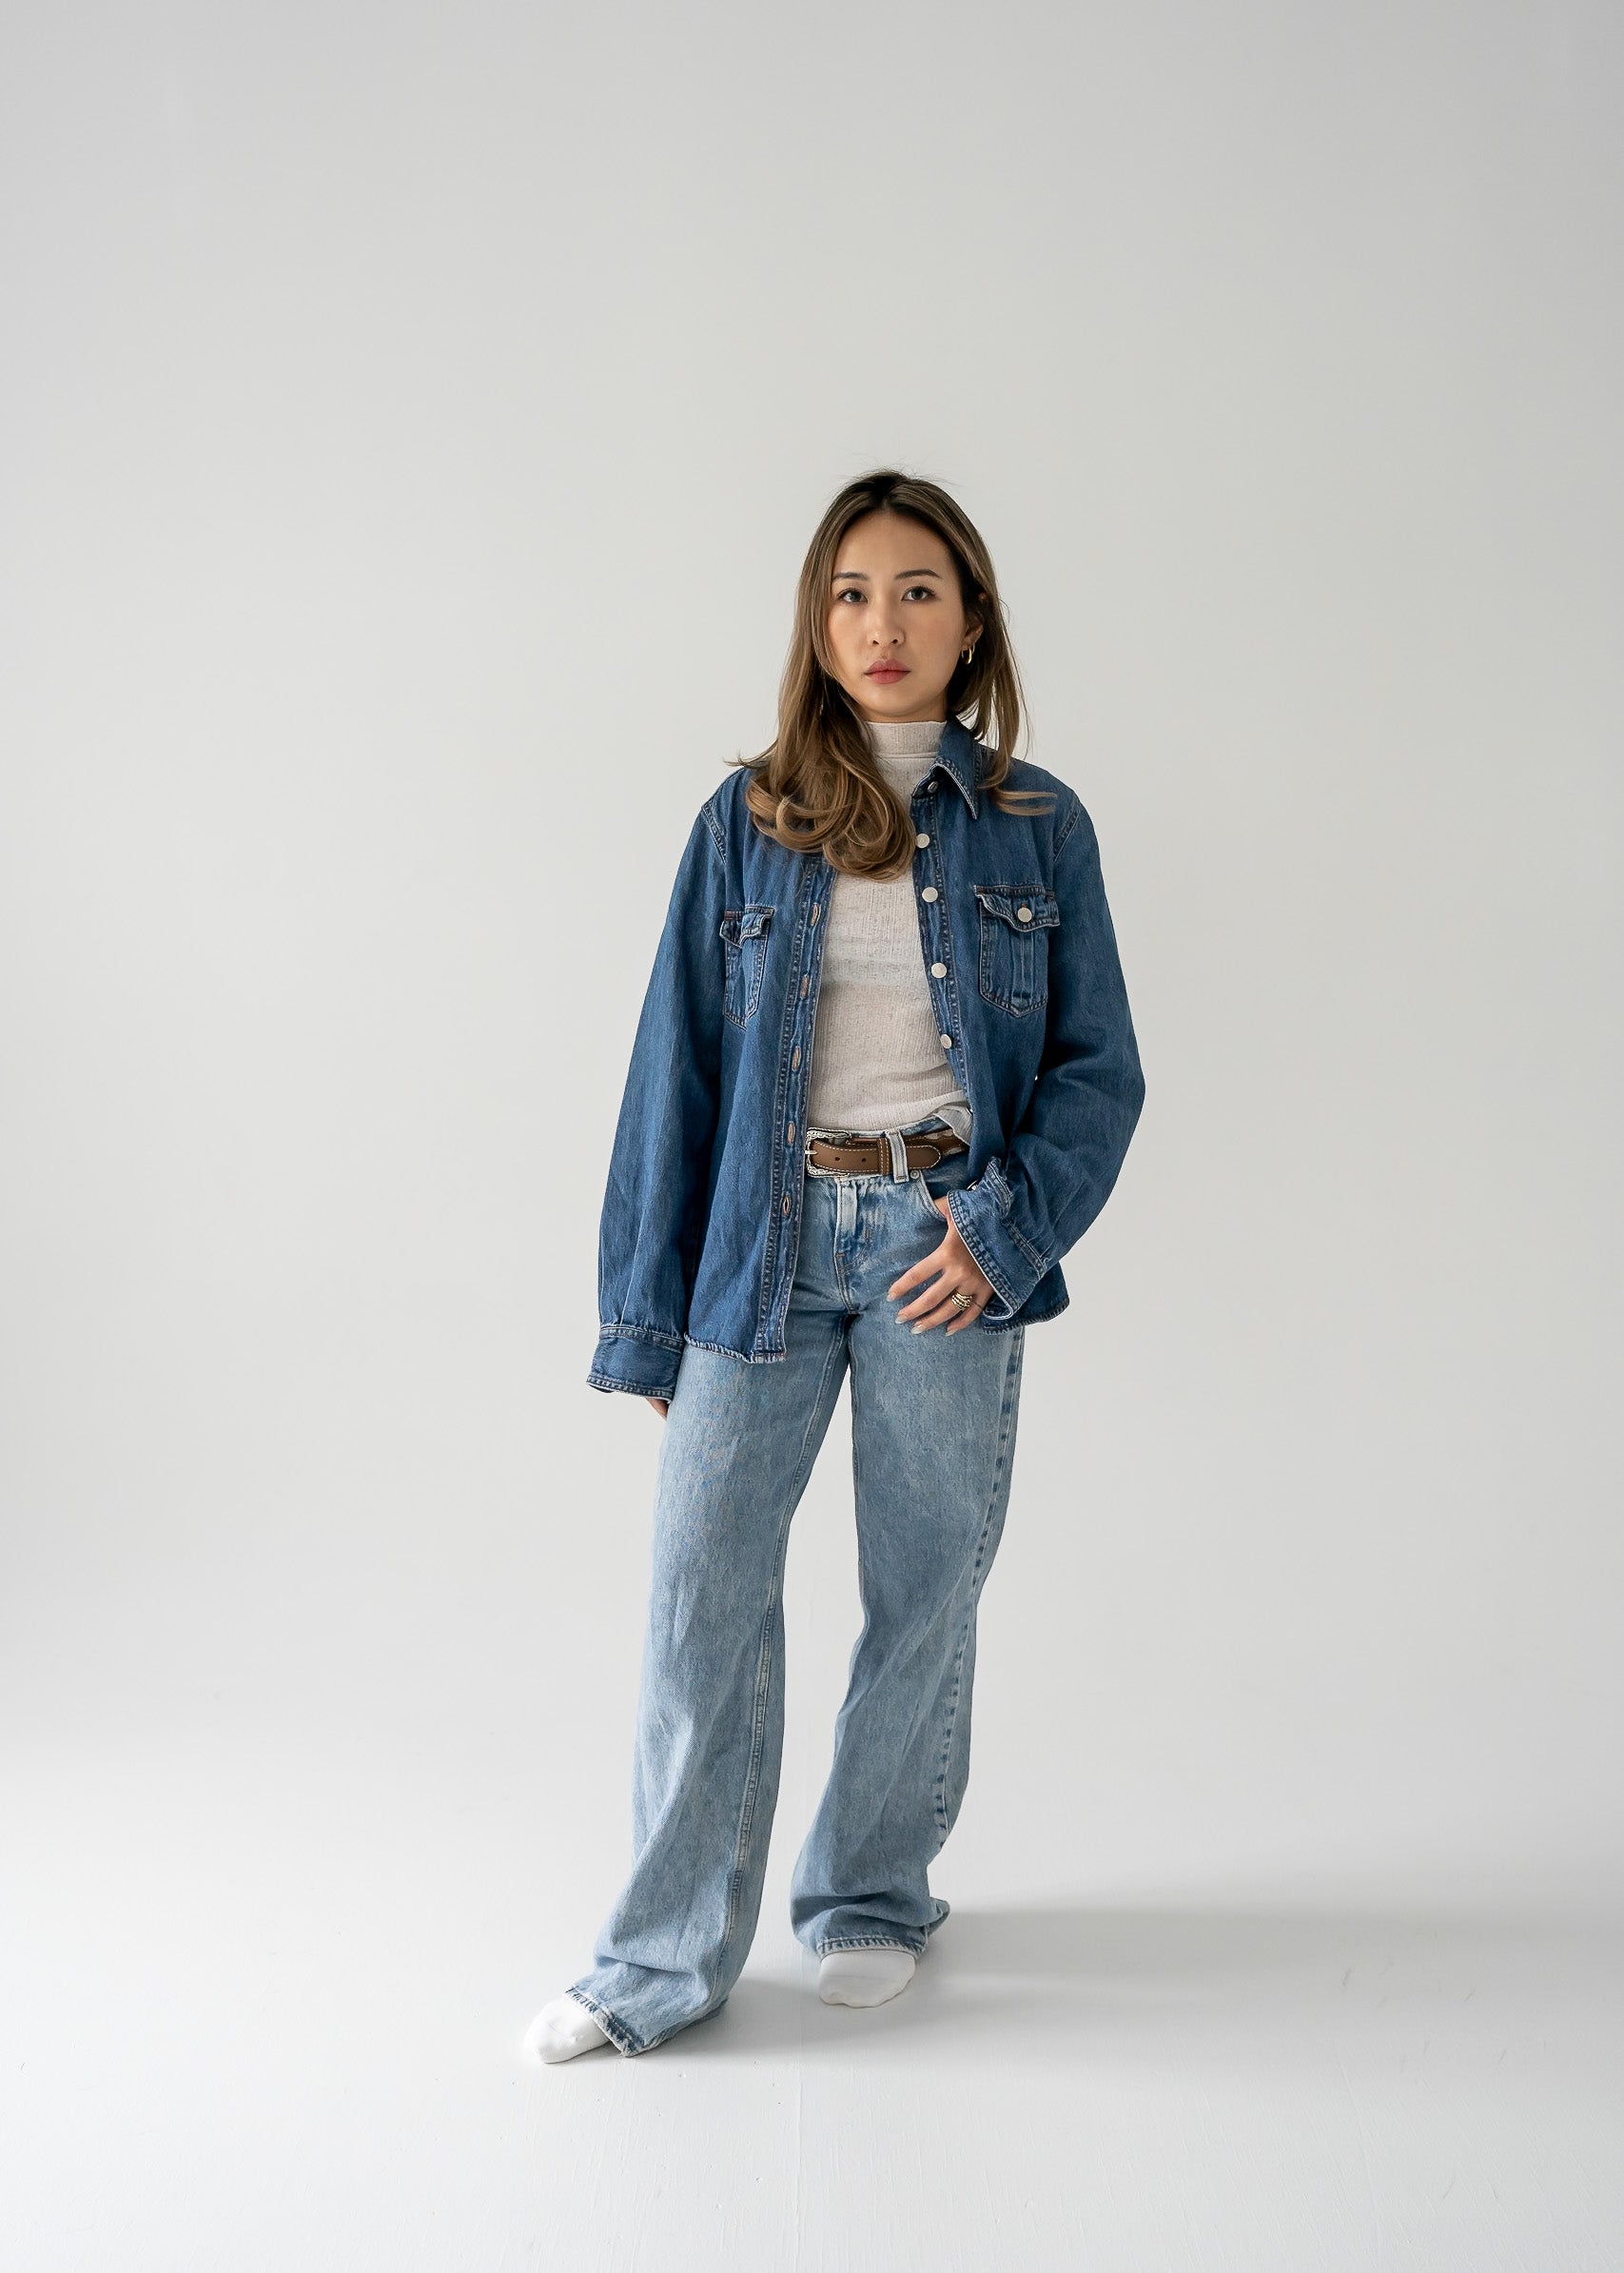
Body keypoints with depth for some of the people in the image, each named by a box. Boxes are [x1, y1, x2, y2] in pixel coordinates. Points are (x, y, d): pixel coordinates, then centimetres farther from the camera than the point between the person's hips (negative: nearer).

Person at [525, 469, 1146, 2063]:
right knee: (701, 1589, -2)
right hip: (769, 1231, 0)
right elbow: (676, 1067, 5)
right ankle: (666, 1959, 10)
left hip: (947, 1243, 0)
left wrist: (1007, 1227, -11)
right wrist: (648, 1316, 2)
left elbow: (1098, 1068, 5)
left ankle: (872, 1896, 29)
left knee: (924, 1590, 8)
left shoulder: (1036, 828, 4)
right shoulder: (746, 824, 5)